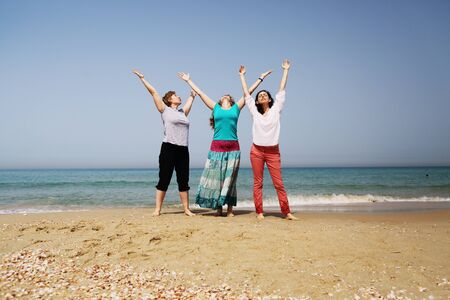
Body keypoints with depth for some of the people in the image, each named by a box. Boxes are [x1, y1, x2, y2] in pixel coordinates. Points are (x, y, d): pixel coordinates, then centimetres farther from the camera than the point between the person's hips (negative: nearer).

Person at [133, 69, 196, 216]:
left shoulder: (183, 112, 18)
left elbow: (192, 95, 30)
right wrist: (142, 78, 6)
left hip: (183, 150, 5)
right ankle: (157, 209, 2)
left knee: (183, 181, 6)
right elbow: (153, 92, 5)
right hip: (169, 148, -5)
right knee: (164, 179, -2)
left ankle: (186, 209, 10)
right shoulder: (165, 110, 5)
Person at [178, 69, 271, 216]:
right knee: (215, 178, -1)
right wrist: (188, 80, 26)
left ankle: (230, 209, 5)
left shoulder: (236, 108, 15)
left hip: (233, 148, 0)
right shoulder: (215, 108, 14)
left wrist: (261, 78, 27)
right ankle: (218, 208, 6)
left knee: (230, 179, 2)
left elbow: (249, 92, 21)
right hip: (216, 147, 0)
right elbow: (200, 93, 20)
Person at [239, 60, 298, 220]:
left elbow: (282, 89, 9)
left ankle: (287, 212, 3)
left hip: (273, 151, -1)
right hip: (257, 151, 1)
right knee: (257, 183, 3)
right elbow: (246, 93, 15)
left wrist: (285, 70, 13)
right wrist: (242, 75, 22)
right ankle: (259, 212, 9)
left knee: (279, 183, -2)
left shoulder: (276, 110, 6)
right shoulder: (254, 111, 8)